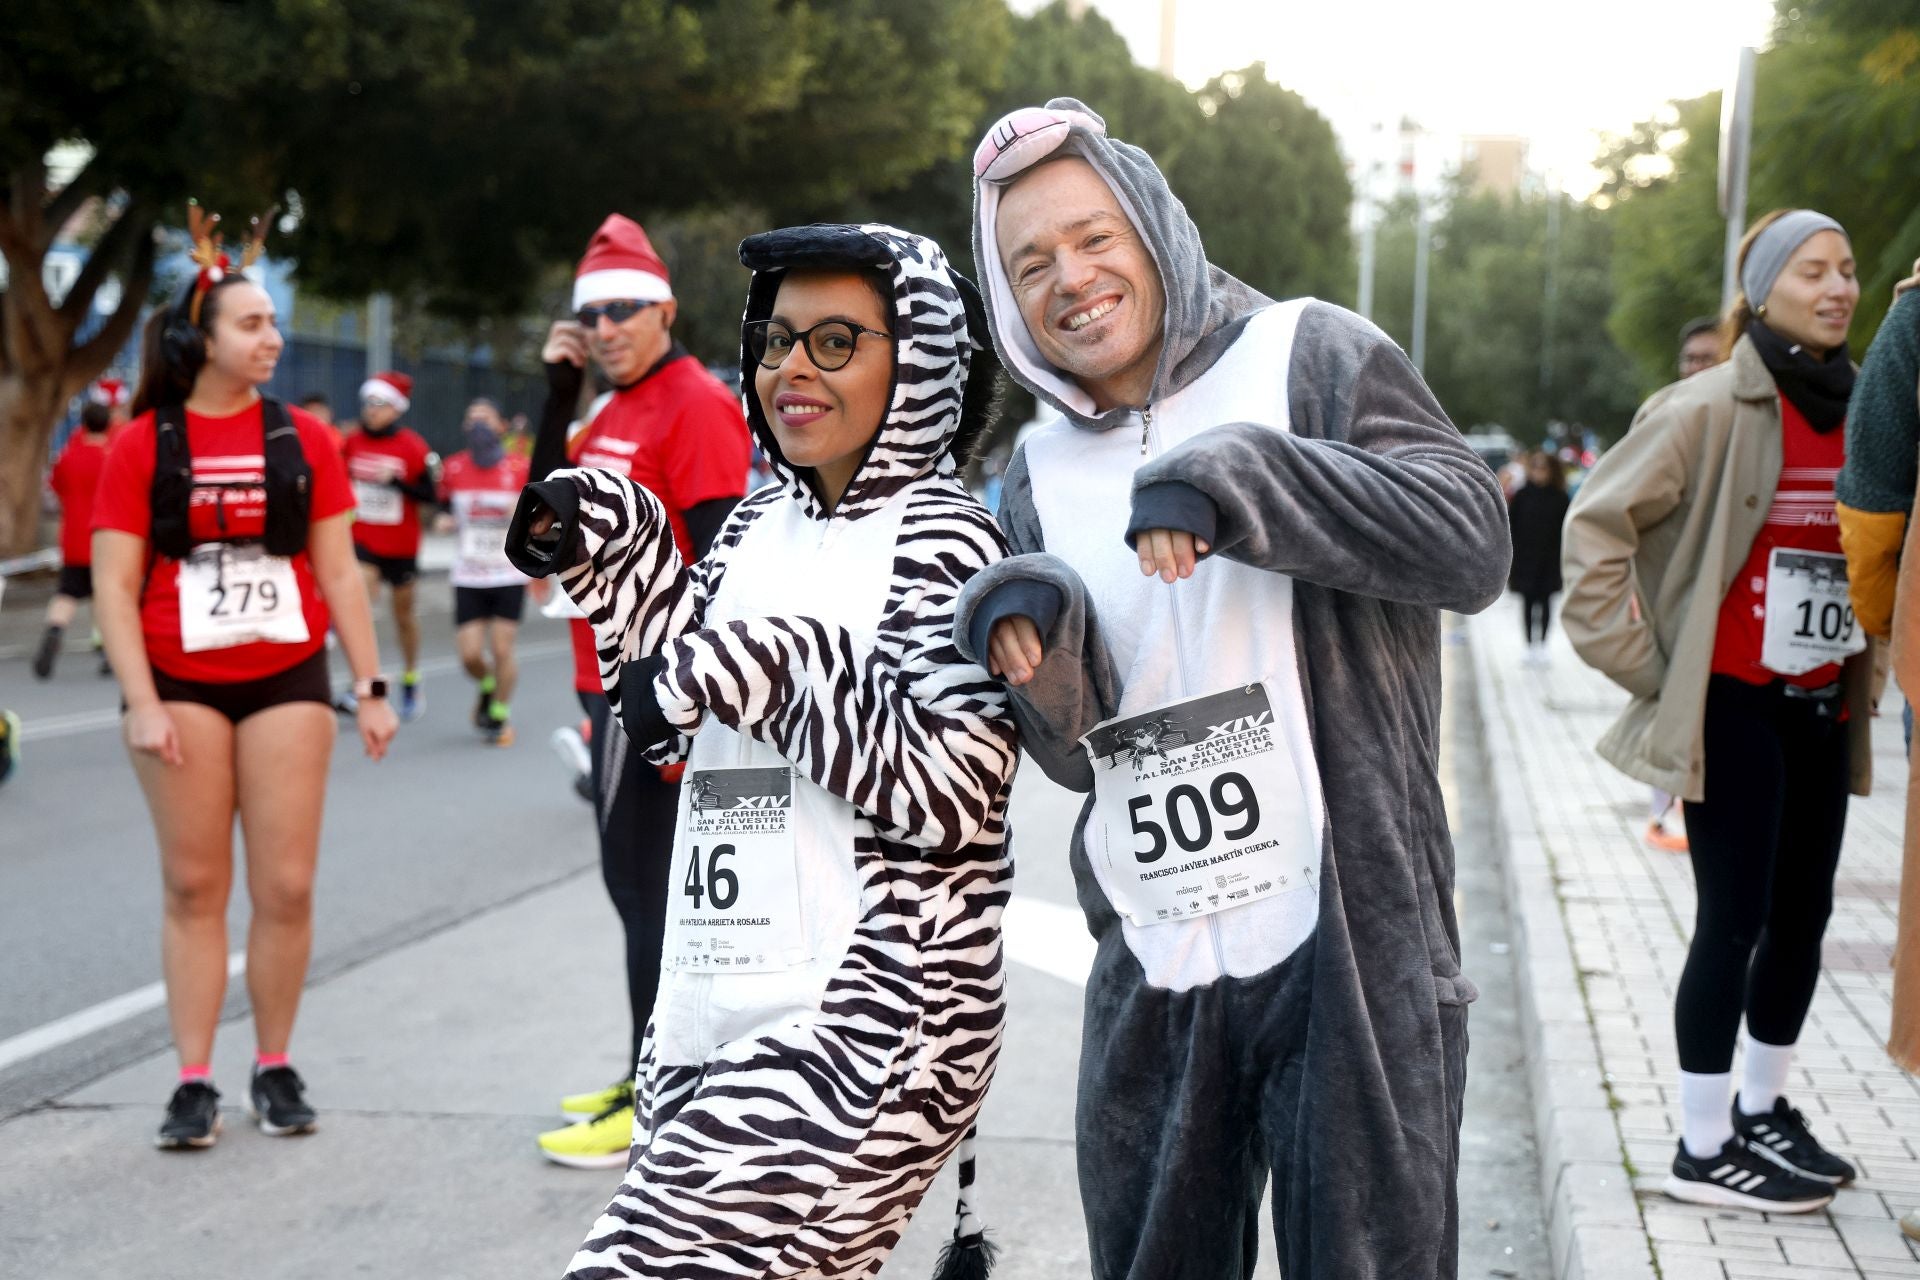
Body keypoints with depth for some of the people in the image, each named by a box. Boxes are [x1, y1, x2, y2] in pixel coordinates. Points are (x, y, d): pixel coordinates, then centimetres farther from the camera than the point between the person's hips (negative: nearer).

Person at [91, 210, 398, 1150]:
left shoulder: (303, 439, 4)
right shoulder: (143, 446, -2)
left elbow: (338, 573, 7)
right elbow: (114, 585, -4)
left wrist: (372, 687, 3)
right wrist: (143, 706, -12)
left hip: (285, 683, 1)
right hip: (181, 685, -1)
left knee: (286, 889, 1)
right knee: (194, 888, 4)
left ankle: (276, 1070, 16)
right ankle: (194, 1082, 11)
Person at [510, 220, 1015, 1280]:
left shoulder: (944, 536, -7)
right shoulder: (760, 524, 13)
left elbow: (950, 791, -17)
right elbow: (679, 729, 19)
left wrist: (766, 668, -21)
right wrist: (614, 560, 9)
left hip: (865, 1032, -8)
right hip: (709, 1024, 8)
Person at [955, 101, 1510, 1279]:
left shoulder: (1309, 359, -1)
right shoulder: (1041, 469, 11)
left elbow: (1473, 543, -15)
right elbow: (1081, 751, 11)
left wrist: (1240, 476, -23)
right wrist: (1038, 650, -11)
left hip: (1348, 946, -4)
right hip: (1151, 970, 5)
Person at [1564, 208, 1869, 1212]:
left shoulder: (1862, 410, 8)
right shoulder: (1713, 408, -12)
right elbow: (1598, 522, -13)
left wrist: (1870, 664, 14)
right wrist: (1650, 667, -12)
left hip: (1824, 708, 7)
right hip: (1735, 706, -7)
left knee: (1803, 914, 13)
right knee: (1735, 920, -4)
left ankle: (1761, 1109, 31)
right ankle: (1703, 1149, 6)